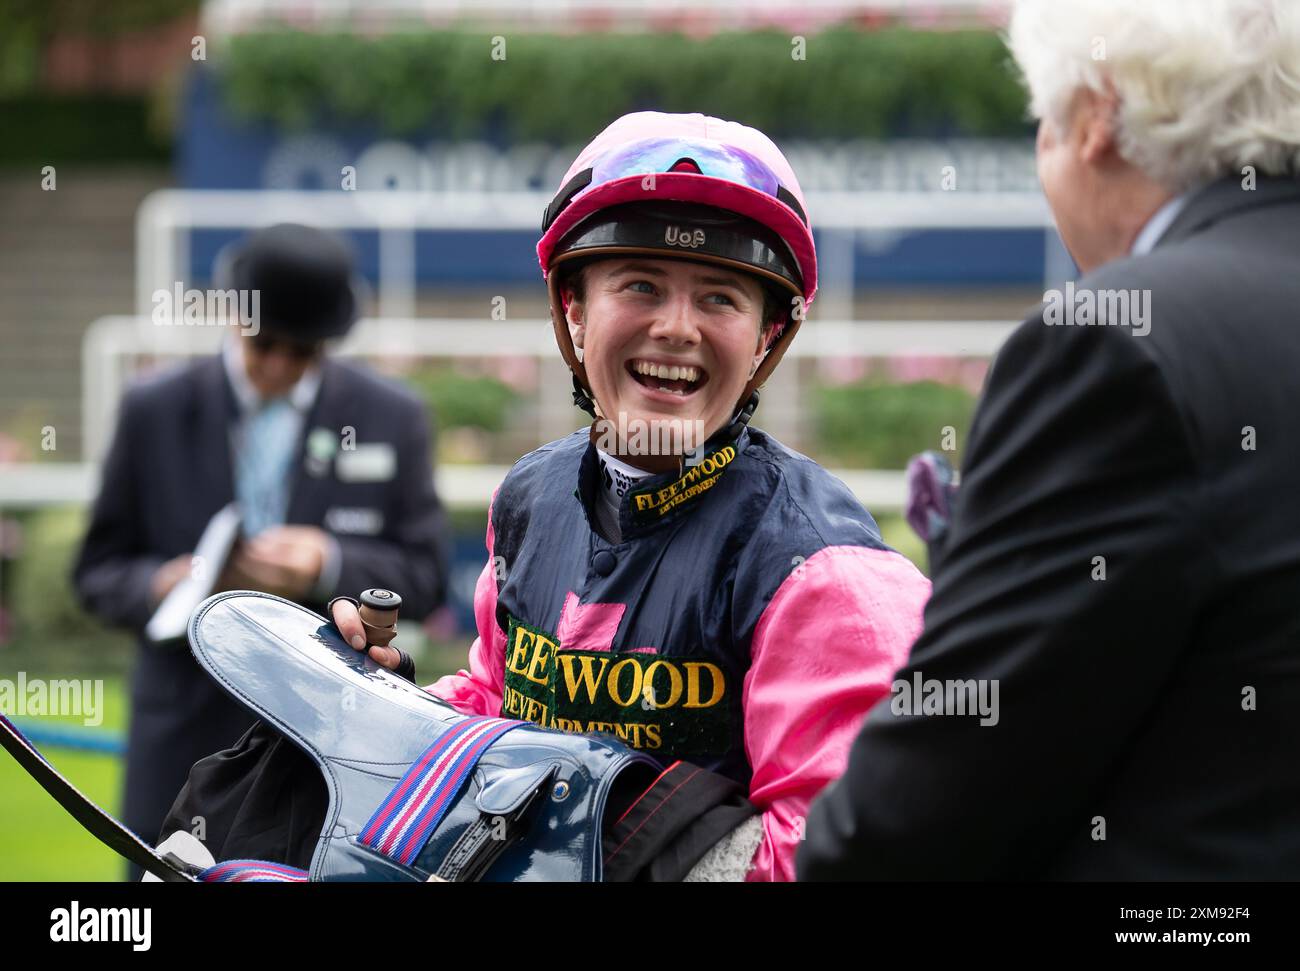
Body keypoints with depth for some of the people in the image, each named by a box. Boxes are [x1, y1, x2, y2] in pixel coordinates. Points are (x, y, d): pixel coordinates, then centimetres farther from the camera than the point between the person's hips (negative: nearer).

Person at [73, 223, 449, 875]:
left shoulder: (389, 420, 4)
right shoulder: (154, 413, 4)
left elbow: (424, 577, 3)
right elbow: (100, 570, 7)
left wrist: (330, 566, -16)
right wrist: (161, 585, -16)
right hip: (188, 746, 0)